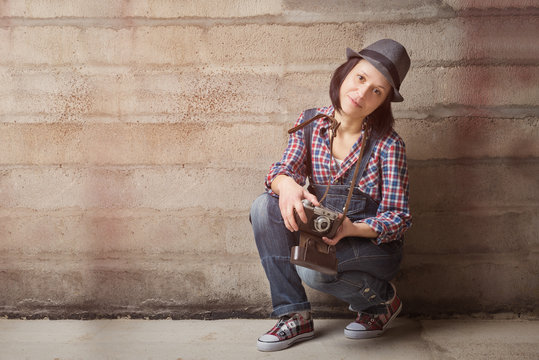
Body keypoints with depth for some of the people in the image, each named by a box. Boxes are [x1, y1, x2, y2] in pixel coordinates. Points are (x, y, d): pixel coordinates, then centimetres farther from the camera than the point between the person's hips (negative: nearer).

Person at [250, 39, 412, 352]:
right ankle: (295, 316, -11)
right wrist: (286, 185, -36)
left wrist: (352, 228, -33)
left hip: (375, 244, -4)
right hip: (322, 234, 5)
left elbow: (399, 217, -14)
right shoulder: (310, 123, -3)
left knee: (312, 265, -34)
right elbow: (283, 170, -9)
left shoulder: (388, 144, -15)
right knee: (265, 206, -19)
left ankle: (382, 298, 1)